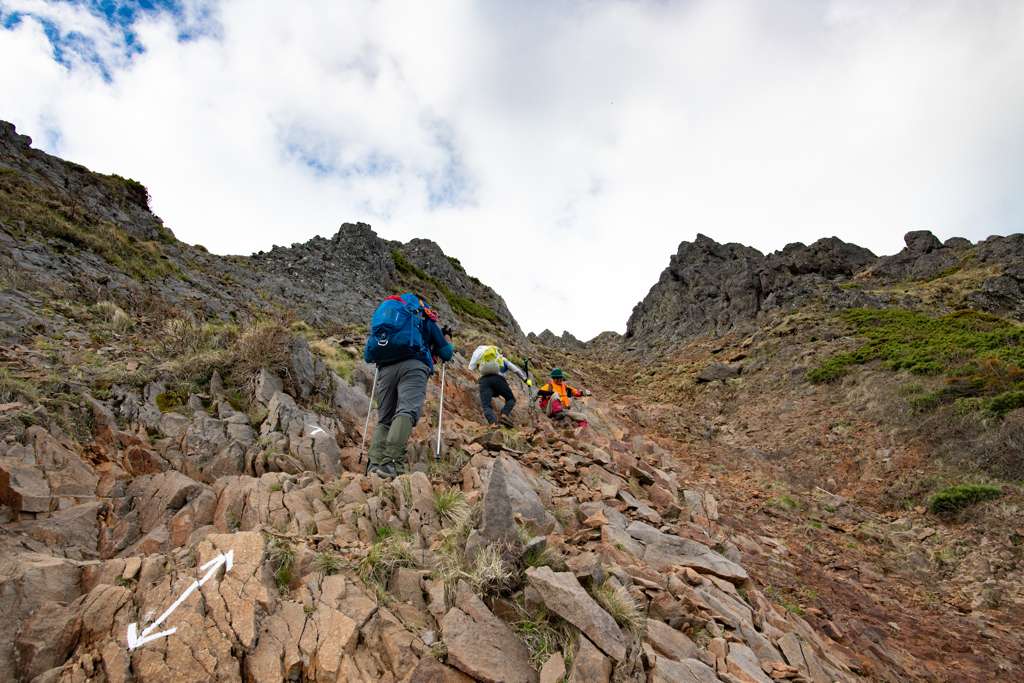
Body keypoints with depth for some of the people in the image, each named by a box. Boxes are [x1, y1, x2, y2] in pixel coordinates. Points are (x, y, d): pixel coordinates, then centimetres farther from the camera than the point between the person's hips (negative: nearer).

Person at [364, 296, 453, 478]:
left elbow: (368, 357, 29)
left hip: (386, 369, 4)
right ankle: (391, 462, -37)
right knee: (406, 412, -18)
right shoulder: (425, 319, 26)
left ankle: (375, 462, -12)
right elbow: (446, 354, 27)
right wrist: (447, 336, 47)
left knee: (384, 420, 9)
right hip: (413, 367, -3)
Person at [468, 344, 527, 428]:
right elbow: (517, 370, 29)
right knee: (511, 399, 14)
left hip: (483, 380, 2)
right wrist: (526, 380, 42)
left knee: (486, 405, -2)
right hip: (497, 378, -1)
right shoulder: (503, 359, 30)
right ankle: (504, 415, -15)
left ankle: (492, 422, -33)